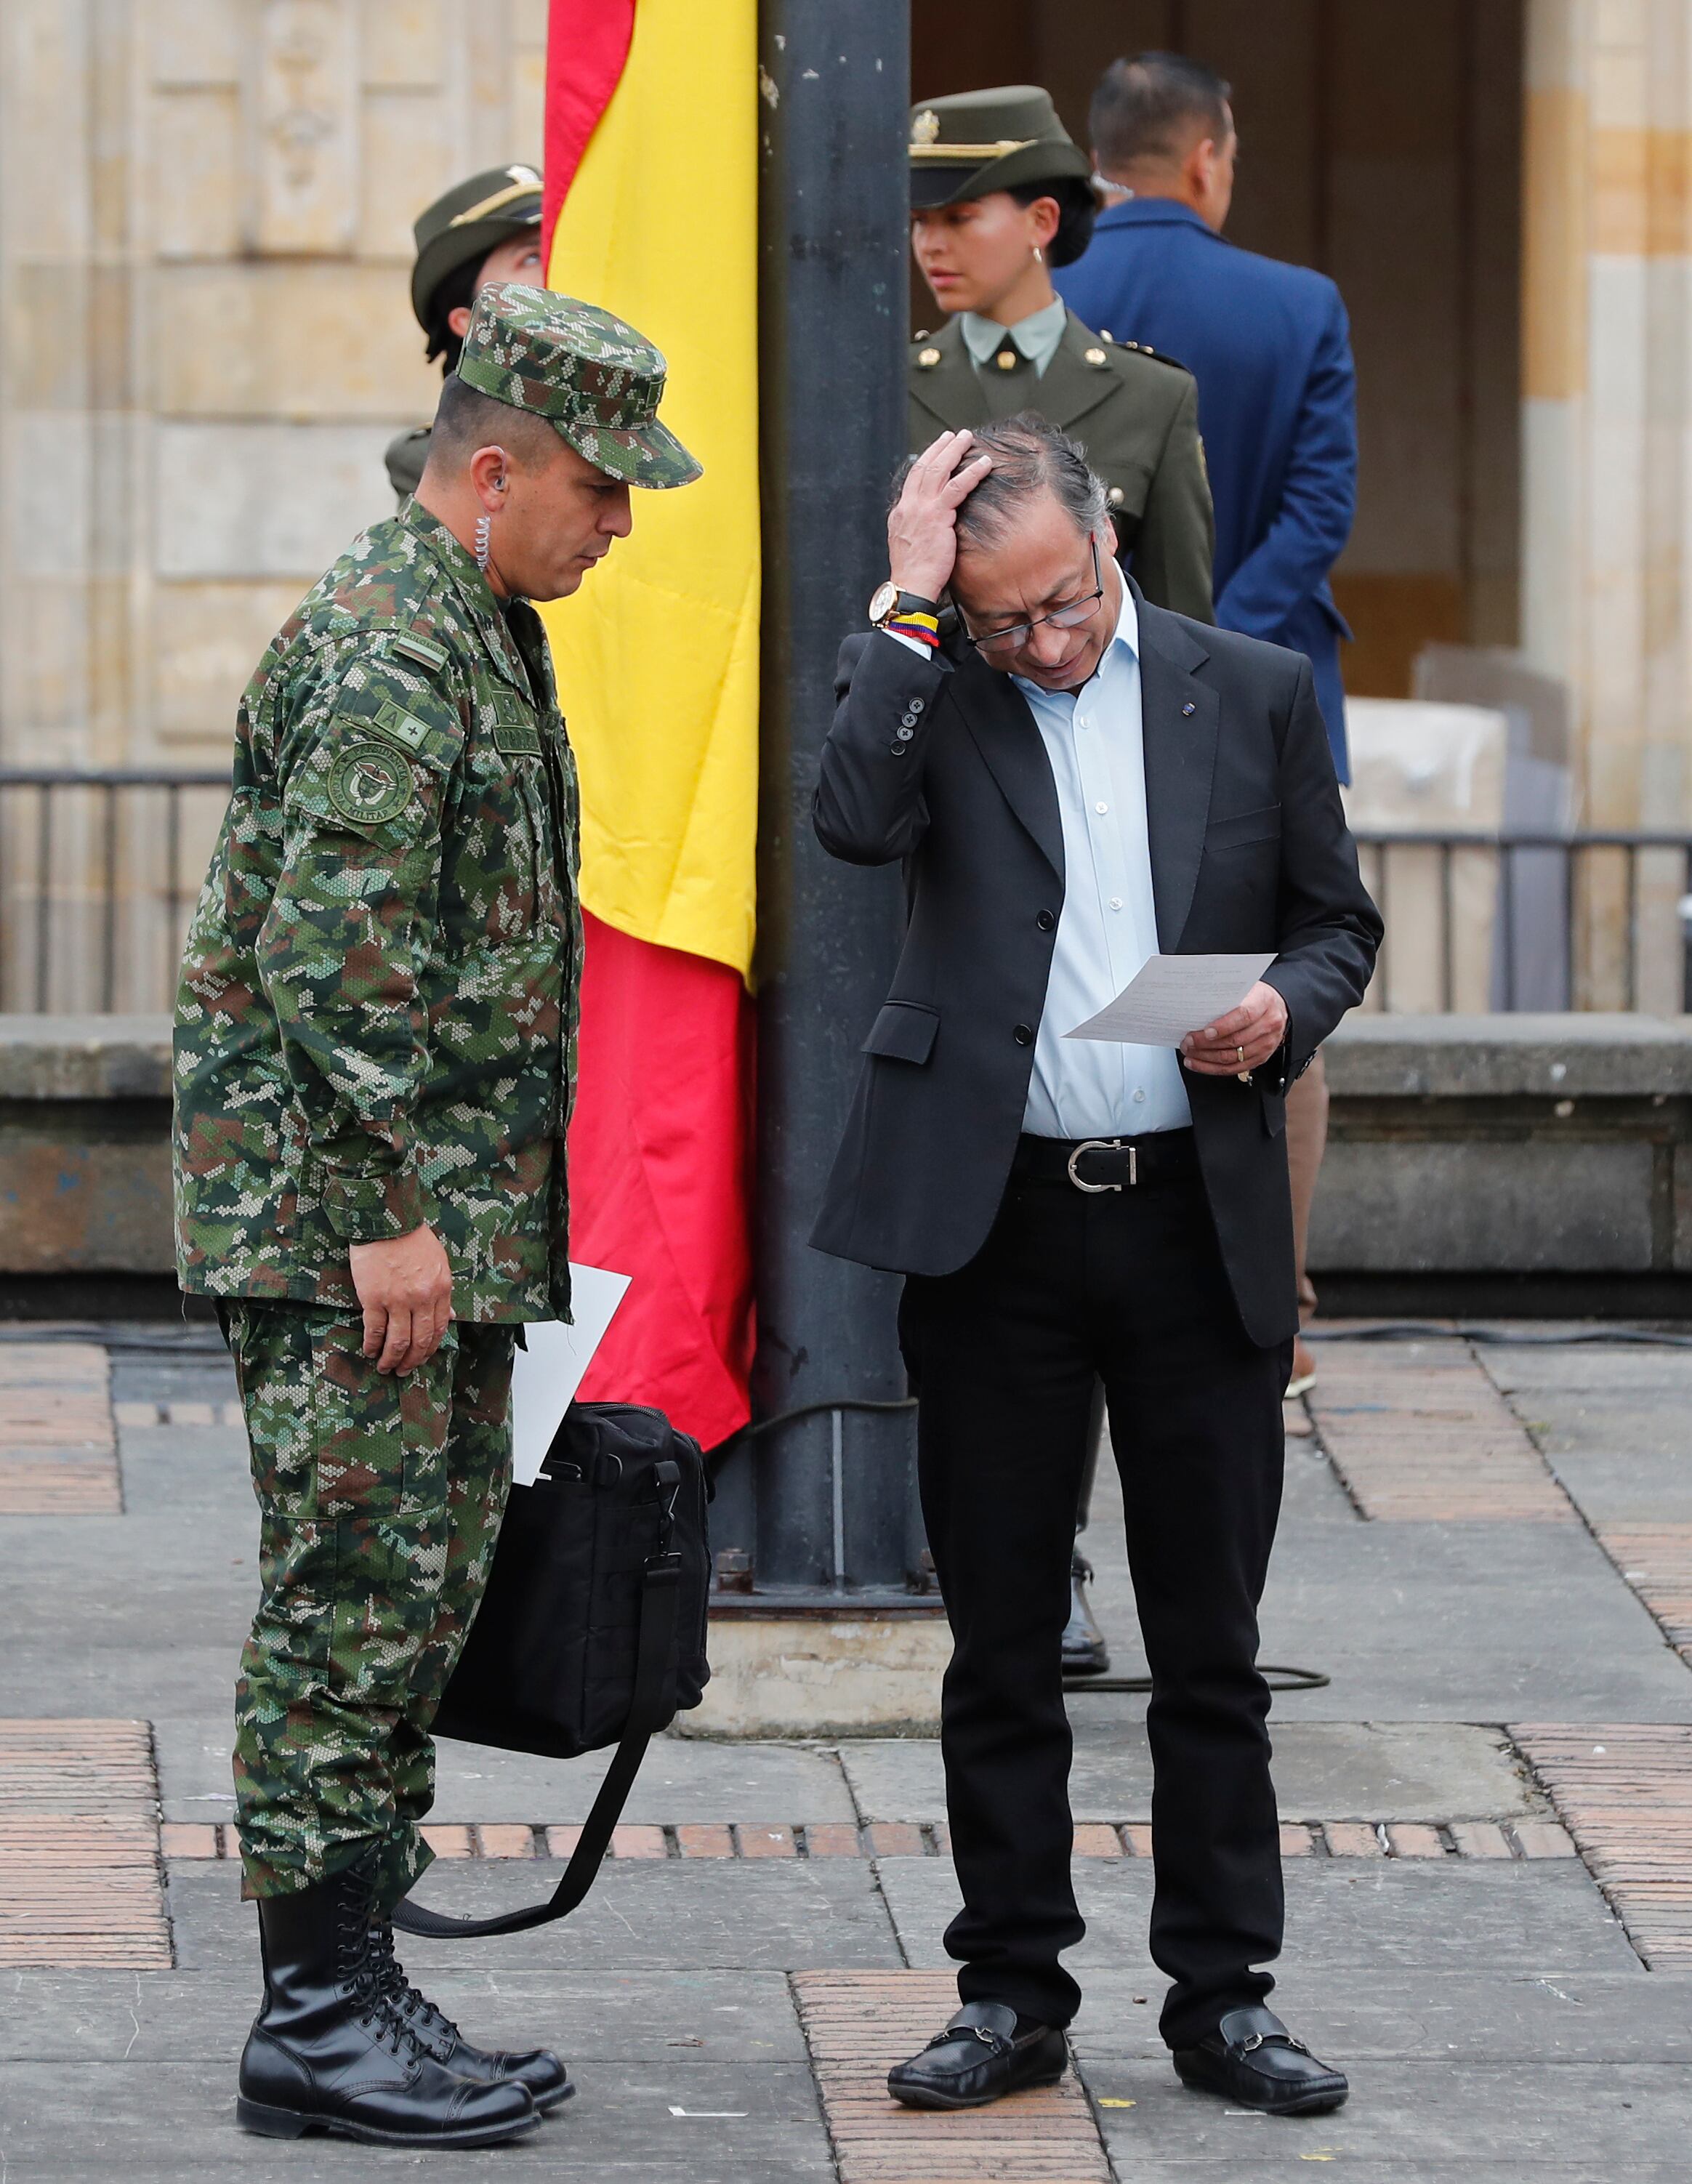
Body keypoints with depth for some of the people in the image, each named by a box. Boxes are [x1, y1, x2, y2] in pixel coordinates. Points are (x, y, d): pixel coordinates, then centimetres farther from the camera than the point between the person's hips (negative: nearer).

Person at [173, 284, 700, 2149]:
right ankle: (315, 2018, -4)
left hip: (453, 1222, 10)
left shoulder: (482, 634, 17)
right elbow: (332, 960, -21)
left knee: (417, 1608, 12)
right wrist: (389, 1215, -22)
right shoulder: (381, 654, -16)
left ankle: (359, 1984, 17)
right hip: (345, 1220, -10)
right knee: (353, 1603, -7)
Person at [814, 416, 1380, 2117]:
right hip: (993, 1215, -1)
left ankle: (1222, 1993, 12)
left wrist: (1285, 1011, -9)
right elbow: (855, 820, -18)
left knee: (1210, 1641, 4)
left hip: (1198, 1214, 1)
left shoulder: (1254, 693, 7)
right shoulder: (929, 691, 3)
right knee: (1000, 1639, 6)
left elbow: (1337, 920, 13)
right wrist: (912, 607, -15)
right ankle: (1011, 1992, 15)